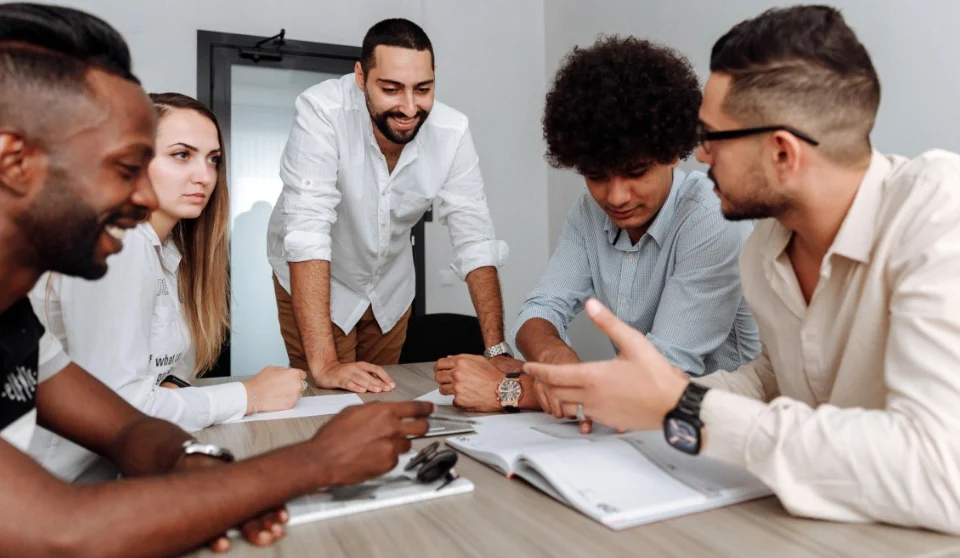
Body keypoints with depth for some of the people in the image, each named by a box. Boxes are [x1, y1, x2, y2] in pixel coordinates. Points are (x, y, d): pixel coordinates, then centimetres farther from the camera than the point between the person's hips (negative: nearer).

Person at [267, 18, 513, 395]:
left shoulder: (452, 132, -22)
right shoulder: (321, 111, -32)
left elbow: (475, 240, -19)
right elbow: (307, 229, -37)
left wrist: (497, 351, -26)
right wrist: (324, 364, -43)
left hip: (390, 285, 3)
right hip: (312, 283, -3)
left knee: (383, 397, 17)